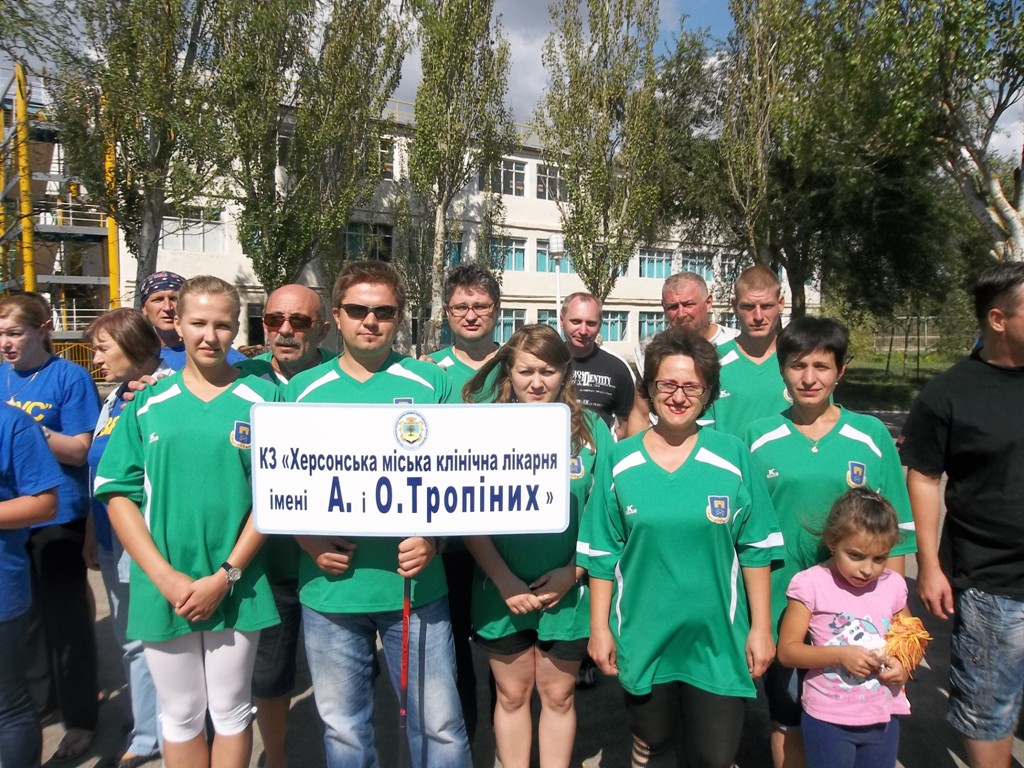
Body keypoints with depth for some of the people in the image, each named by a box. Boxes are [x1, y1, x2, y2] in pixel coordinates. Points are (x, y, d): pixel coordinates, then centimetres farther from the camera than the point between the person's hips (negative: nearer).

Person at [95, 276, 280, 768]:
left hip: (236, 587, -1)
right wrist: (167, 577, -10)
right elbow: (118, 494, 0)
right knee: (179, 715, 17)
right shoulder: (148, 404, 2)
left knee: (231, 712, 14)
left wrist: (225, 576, -11)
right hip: (162, 588, 2)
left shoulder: (262, 400, -4)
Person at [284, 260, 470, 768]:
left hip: (415, 585, -1)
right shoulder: (302, 390, 4)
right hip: (330, 588, 2)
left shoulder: (431, 384, 0)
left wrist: (433, 537, -13)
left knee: (438, 721, 9)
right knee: (343, 727, 19)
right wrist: (309, 542, -8)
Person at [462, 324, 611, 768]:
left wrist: (572, 572, -12)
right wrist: (504, 580, -12)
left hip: (567, 592, 0)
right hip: (502, 591, 0)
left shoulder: (591, 429, -4)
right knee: (511, 695, 17)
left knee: (558, 696, 16)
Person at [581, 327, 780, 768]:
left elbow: (756, 548, -1)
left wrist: (761, 626, -1)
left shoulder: (733, 456, -5)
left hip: (717, 637, 0)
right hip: (643, 637, 1)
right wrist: (599, 627, -1)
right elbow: (601, 553, -1)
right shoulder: (619, 461, -5)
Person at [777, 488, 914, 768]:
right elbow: (787, 650, -12)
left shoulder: (893, 585, -1)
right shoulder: (811, 584, -14)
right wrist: (840, 654, -23)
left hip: (883, 717, 4)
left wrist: (904, 667, -7)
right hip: (828, 720, -4)